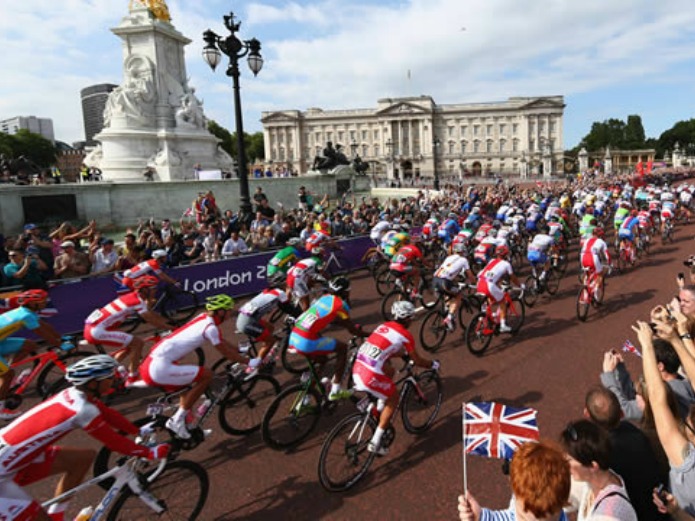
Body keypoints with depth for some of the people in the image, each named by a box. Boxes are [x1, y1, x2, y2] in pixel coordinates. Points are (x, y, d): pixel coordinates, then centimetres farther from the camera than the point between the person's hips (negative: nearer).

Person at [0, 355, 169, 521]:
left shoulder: (75, 394, -4)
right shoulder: (83, 409, -27)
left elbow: (108, 414, 10)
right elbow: (114, 441, -16)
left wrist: (140, 432, 12)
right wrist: (150, 453, -5)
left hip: (17, 458, 8)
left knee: (86, 457, 7)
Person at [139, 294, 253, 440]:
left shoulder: (204, 317, 11)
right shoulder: (210, 327, -14)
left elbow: (223, 342, 24)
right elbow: (227, 354, -7)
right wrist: (247, 361, 6)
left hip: (152, 362, 10)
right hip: (159, 368, -10)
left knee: (188, 387, 24)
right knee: (206, 375, -9)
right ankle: (177, 421, -1)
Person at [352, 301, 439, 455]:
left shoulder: (384, 326, 17)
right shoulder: (405, 335, -2)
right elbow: (418, 361, 6)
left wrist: (404, 352, 49)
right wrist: (433, 364, 25)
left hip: (357, 369, 7)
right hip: (371, 376, -7)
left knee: (390, 371, 30)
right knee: (393, 399, 16)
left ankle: (380, 408, 30)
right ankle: (375, 443, 14)